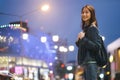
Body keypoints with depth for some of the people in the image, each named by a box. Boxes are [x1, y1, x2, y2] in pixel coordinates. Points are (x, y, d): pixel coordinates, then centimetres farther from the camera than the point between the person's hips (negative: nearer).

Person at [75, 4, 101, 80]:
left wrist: (83, 39, -19)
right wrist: (78, 41, 5)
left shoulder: (92, 28, -8)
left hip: (91, 63, -10)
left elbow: (96, 47, -16)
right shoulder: (85, 28, 17)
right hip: (86, 63, 10)